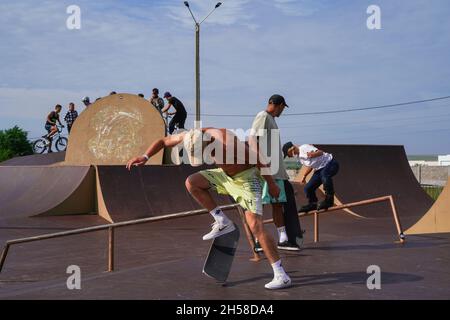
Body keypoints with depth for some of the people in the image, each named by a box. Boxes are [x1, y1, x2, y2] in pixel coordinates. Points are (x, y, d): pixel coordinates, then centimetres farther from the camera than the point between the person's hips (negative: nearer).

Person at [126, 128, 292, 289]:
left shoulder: (228, 143, -36)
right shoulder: (190, 137, -16)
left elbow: (258, 160, -23)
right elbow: (163, 141, -1)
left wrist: (271, 184, -12)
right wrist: (145, 157, -16)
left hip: (246, 177, -7)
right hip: (226, 174, 7)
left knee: (255, 225, -18)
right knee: (191, 182, -6)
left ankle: (281, 275, -12)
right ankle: (223, 223, 3)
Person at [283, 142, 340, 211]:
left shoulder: (304, 148, -20)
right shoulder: (299, 156, 8)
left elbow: (320, 152, -30)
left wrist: (312, 155, -48)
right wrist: (304, 176, 21)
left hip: (330, 163, -10)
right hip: (320, 169, 10)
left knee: (324, 174, -42)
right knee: (308, 188, 2)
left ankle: (329, 200, -33)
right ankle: (312, 204, 22)